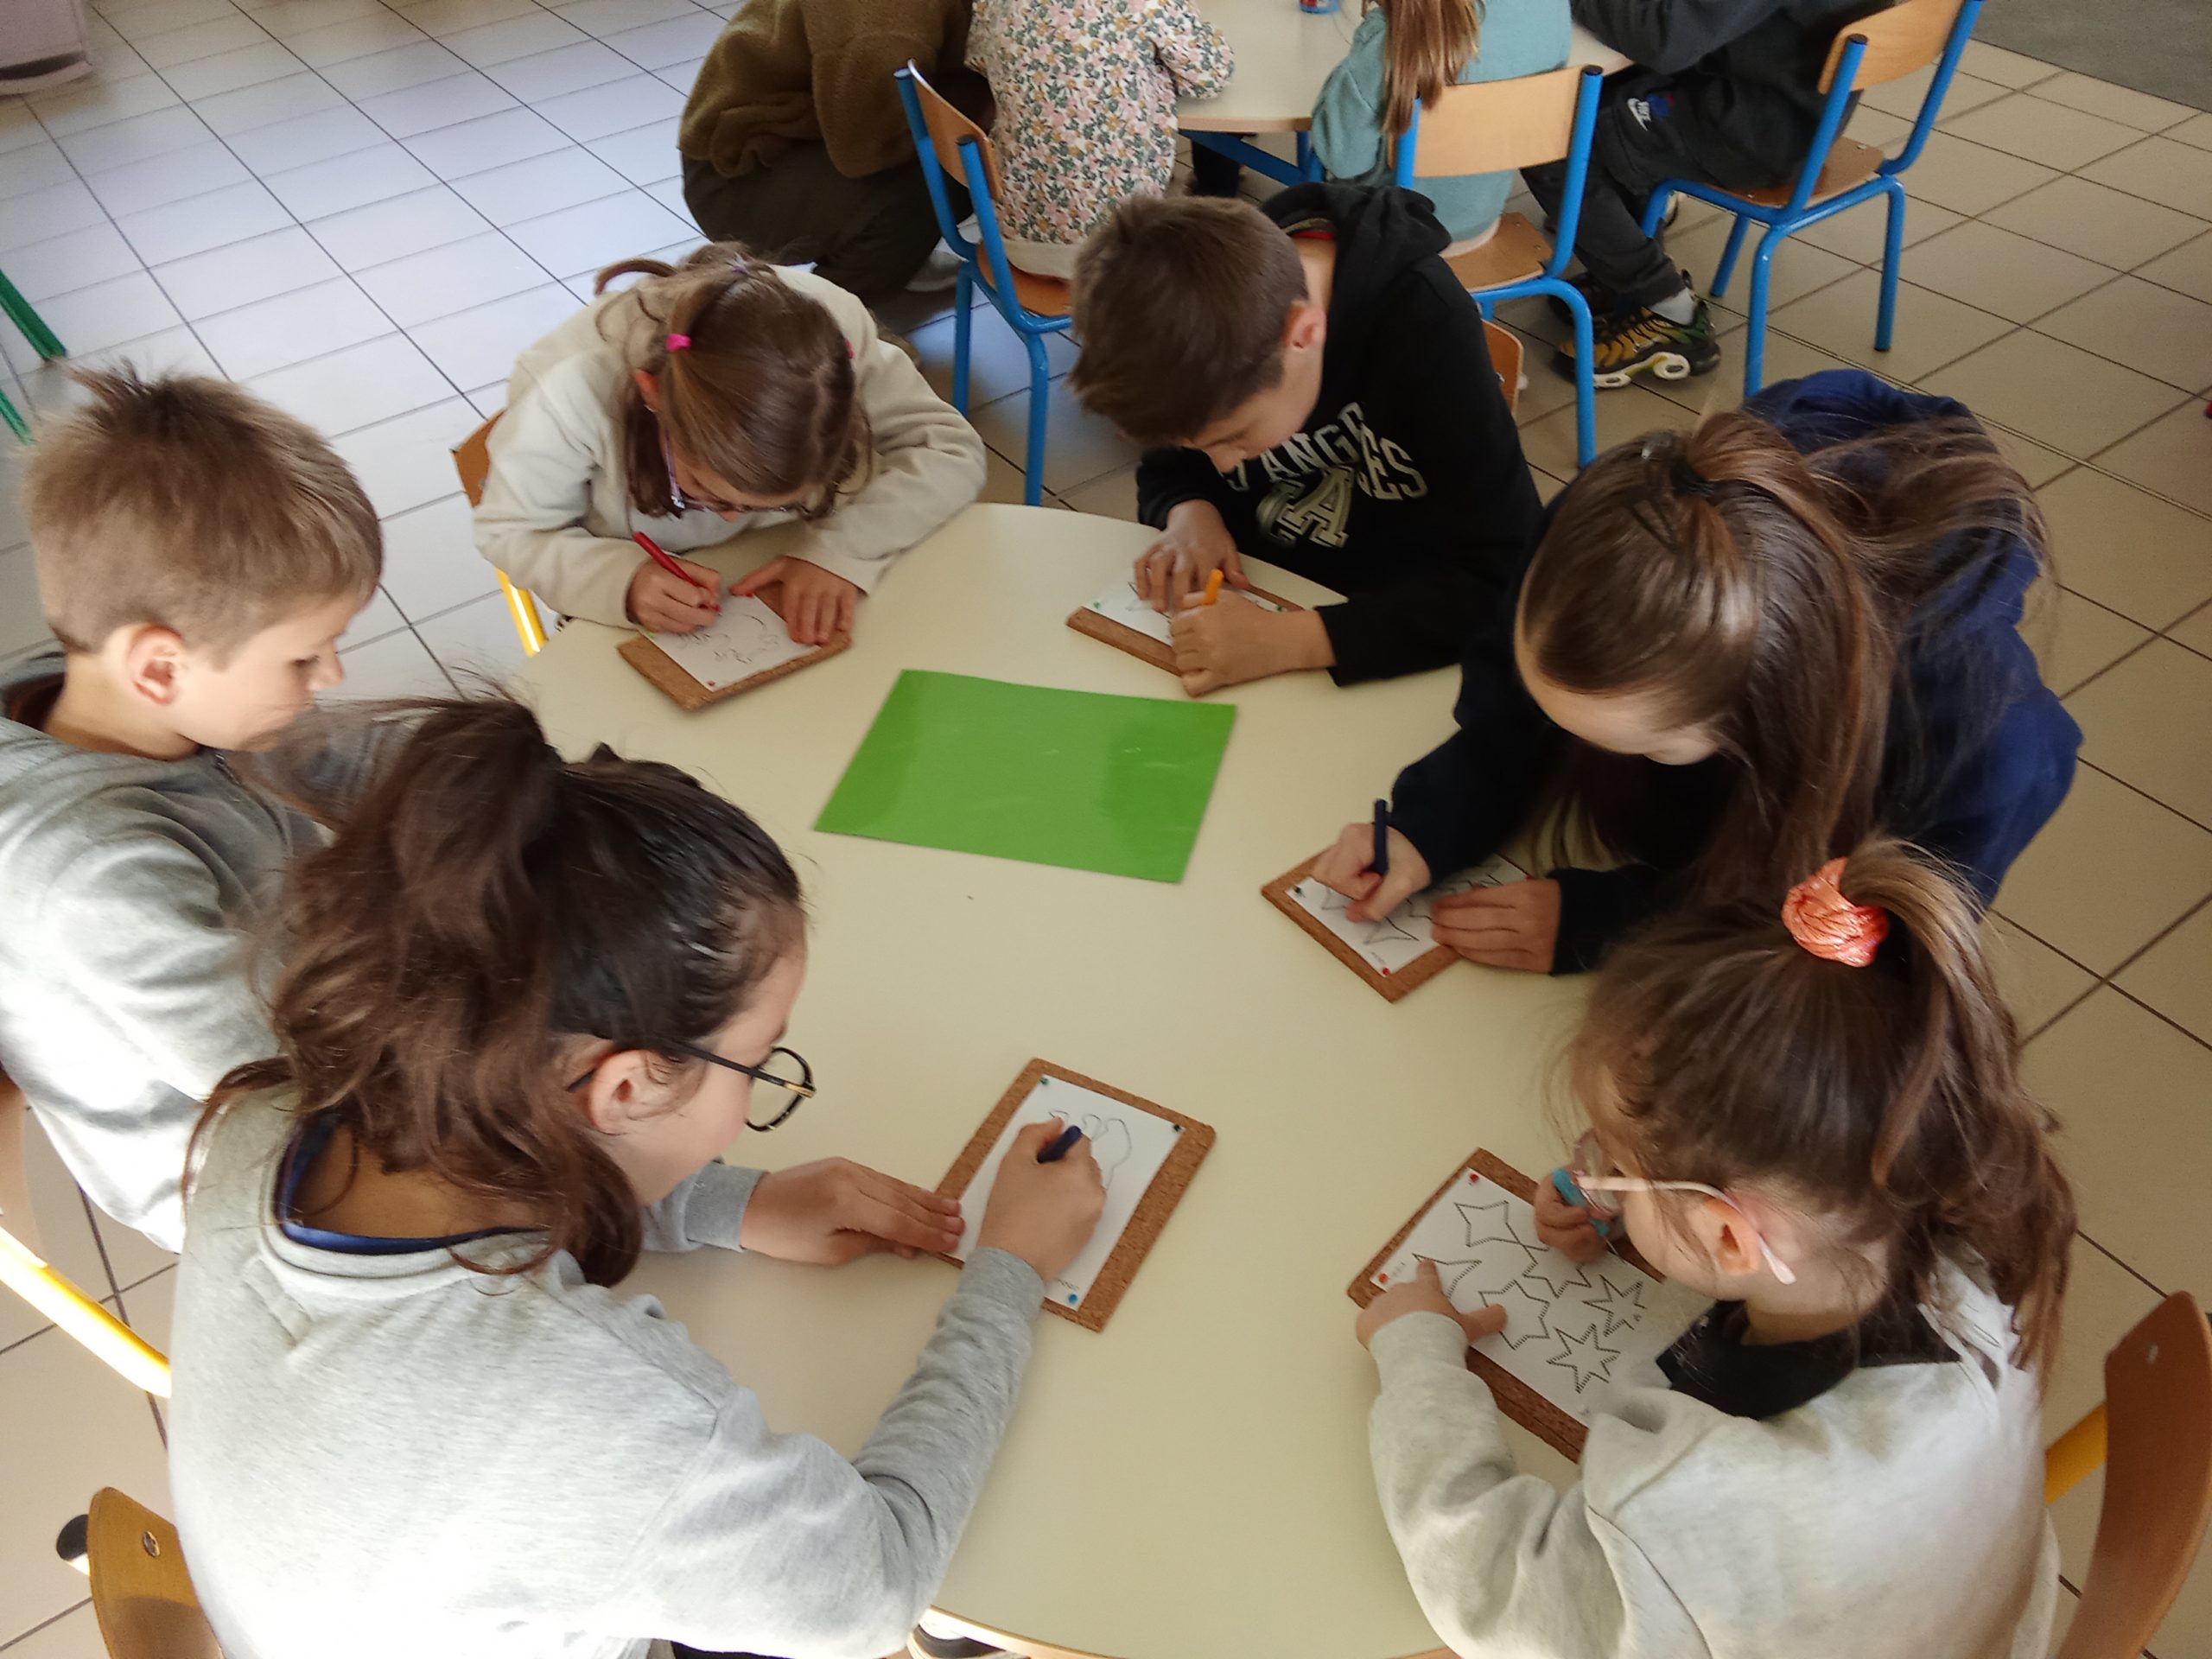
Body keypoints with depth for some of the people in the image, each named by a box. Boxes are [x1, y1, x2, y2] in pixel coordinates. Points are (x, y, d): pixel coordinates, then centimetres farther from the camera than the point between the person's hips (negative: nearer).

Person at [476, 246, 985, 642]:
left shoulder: (831, 332, -30)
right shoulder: (570, 390, -32)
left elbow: (953, 451, -19)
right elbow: (508, 531, -16)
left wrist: (843, 549, -34)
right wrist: (624, 581, -35)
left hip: (792, 598, 2)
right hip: (635, 627, -2)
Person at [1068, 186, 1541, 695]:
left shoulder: (1426, 327, -25)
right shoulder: (1206, 308, -14)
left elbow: (1502, 583, -27)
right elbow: (1167, 470, 3)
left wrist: (1290, 640, -36)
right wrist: (1191, 514, -19)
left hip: (1402, 627, -3)